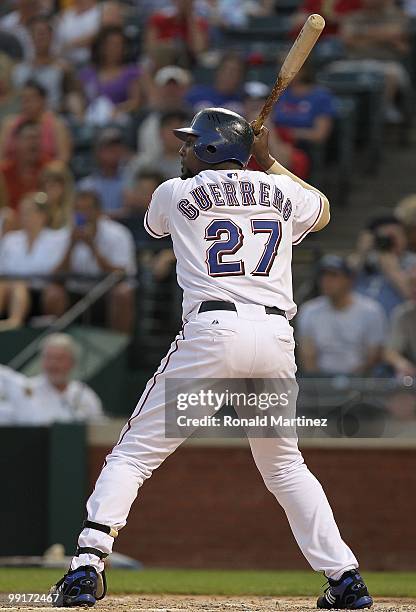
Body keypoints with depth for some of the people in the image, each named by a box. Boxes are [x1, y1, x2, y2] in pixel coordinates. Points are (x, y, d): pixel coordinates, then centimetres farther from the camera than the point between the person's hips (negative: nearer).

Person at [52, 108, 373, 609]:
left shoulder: (176, 193, 8)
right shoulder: (281, 192, 16)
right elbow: (322, 211, 40)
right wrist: (267, 163, 44)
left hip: (212, 331, -4)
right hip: (276, 335, 4)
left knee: (134, 453, 2)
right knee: (284, 464, 20)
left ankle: (87, 566, -11)